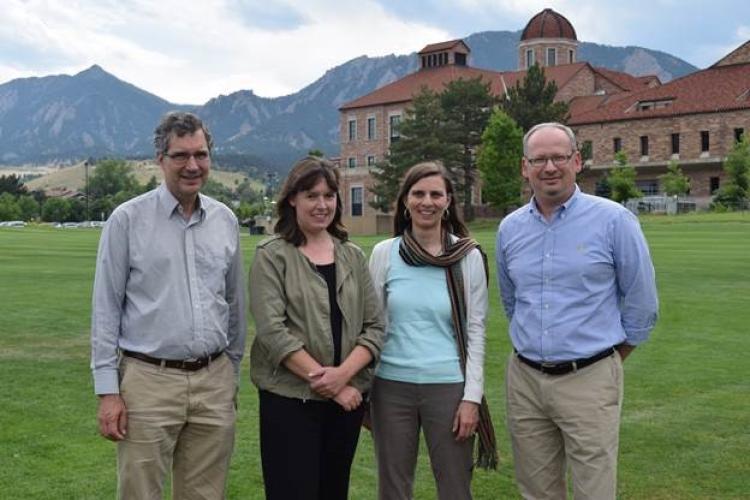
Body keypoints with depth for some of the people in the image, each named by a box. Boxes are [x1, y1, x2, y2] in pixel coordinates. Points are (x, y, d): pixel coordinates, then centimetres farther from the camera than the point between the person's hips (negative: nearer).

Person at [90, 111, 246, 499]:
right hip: (149, 380, -3)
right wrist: (108, 389, -8)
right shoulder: (128, 219, -5)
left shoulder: (226, 221, 7)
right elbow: (106, 308, -4)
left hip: (213, 382, 4)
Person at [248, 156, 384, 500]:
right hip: (289, 398, -4)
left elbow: (374, 327, 4)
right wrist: (324, 382, -16)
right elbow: (272, 331, -13)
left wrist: (343, 373, -13)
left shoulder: (353, 256, 9)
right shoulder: (272, 256, -4)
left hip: (348, 397, 4)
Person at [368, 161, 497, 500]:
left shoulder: (469, 257, -2)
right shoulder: (384, 253, 1)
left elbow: (475, 331, -1)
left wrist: (472, 396, -6)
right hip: (392, 386, 1)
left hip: (448, 387, -1)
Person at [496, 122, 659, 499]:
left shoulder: (613, 220, -7)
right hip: (524, 379, 4)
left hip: (588, 380, -4)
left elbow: (641, 302, 0)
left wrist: (610, 358, 7)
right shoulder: (509, 228, 6)